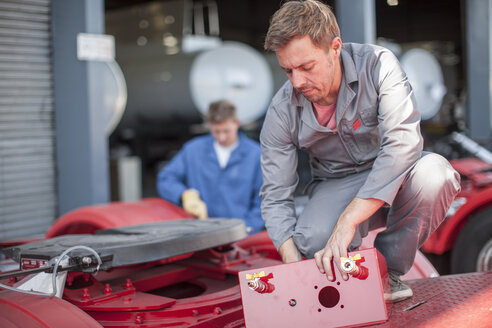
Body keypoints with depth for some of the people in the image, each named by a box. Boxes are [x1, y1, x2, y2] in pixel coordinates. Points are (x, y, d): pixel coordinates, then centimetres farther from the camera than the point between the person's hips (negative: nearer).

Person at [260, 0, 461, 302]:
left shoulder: (378, 65, -22)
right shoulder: (281, 113, -14)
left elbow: (403, 141, -33)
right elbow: (276, 199, -10)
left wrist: (347, 221, -41)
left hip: (394, 178, 0)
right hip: (337, 186, 0)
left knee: (434, 173, -35)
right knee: (312, 239, -33)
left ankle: (388, 269, -11)